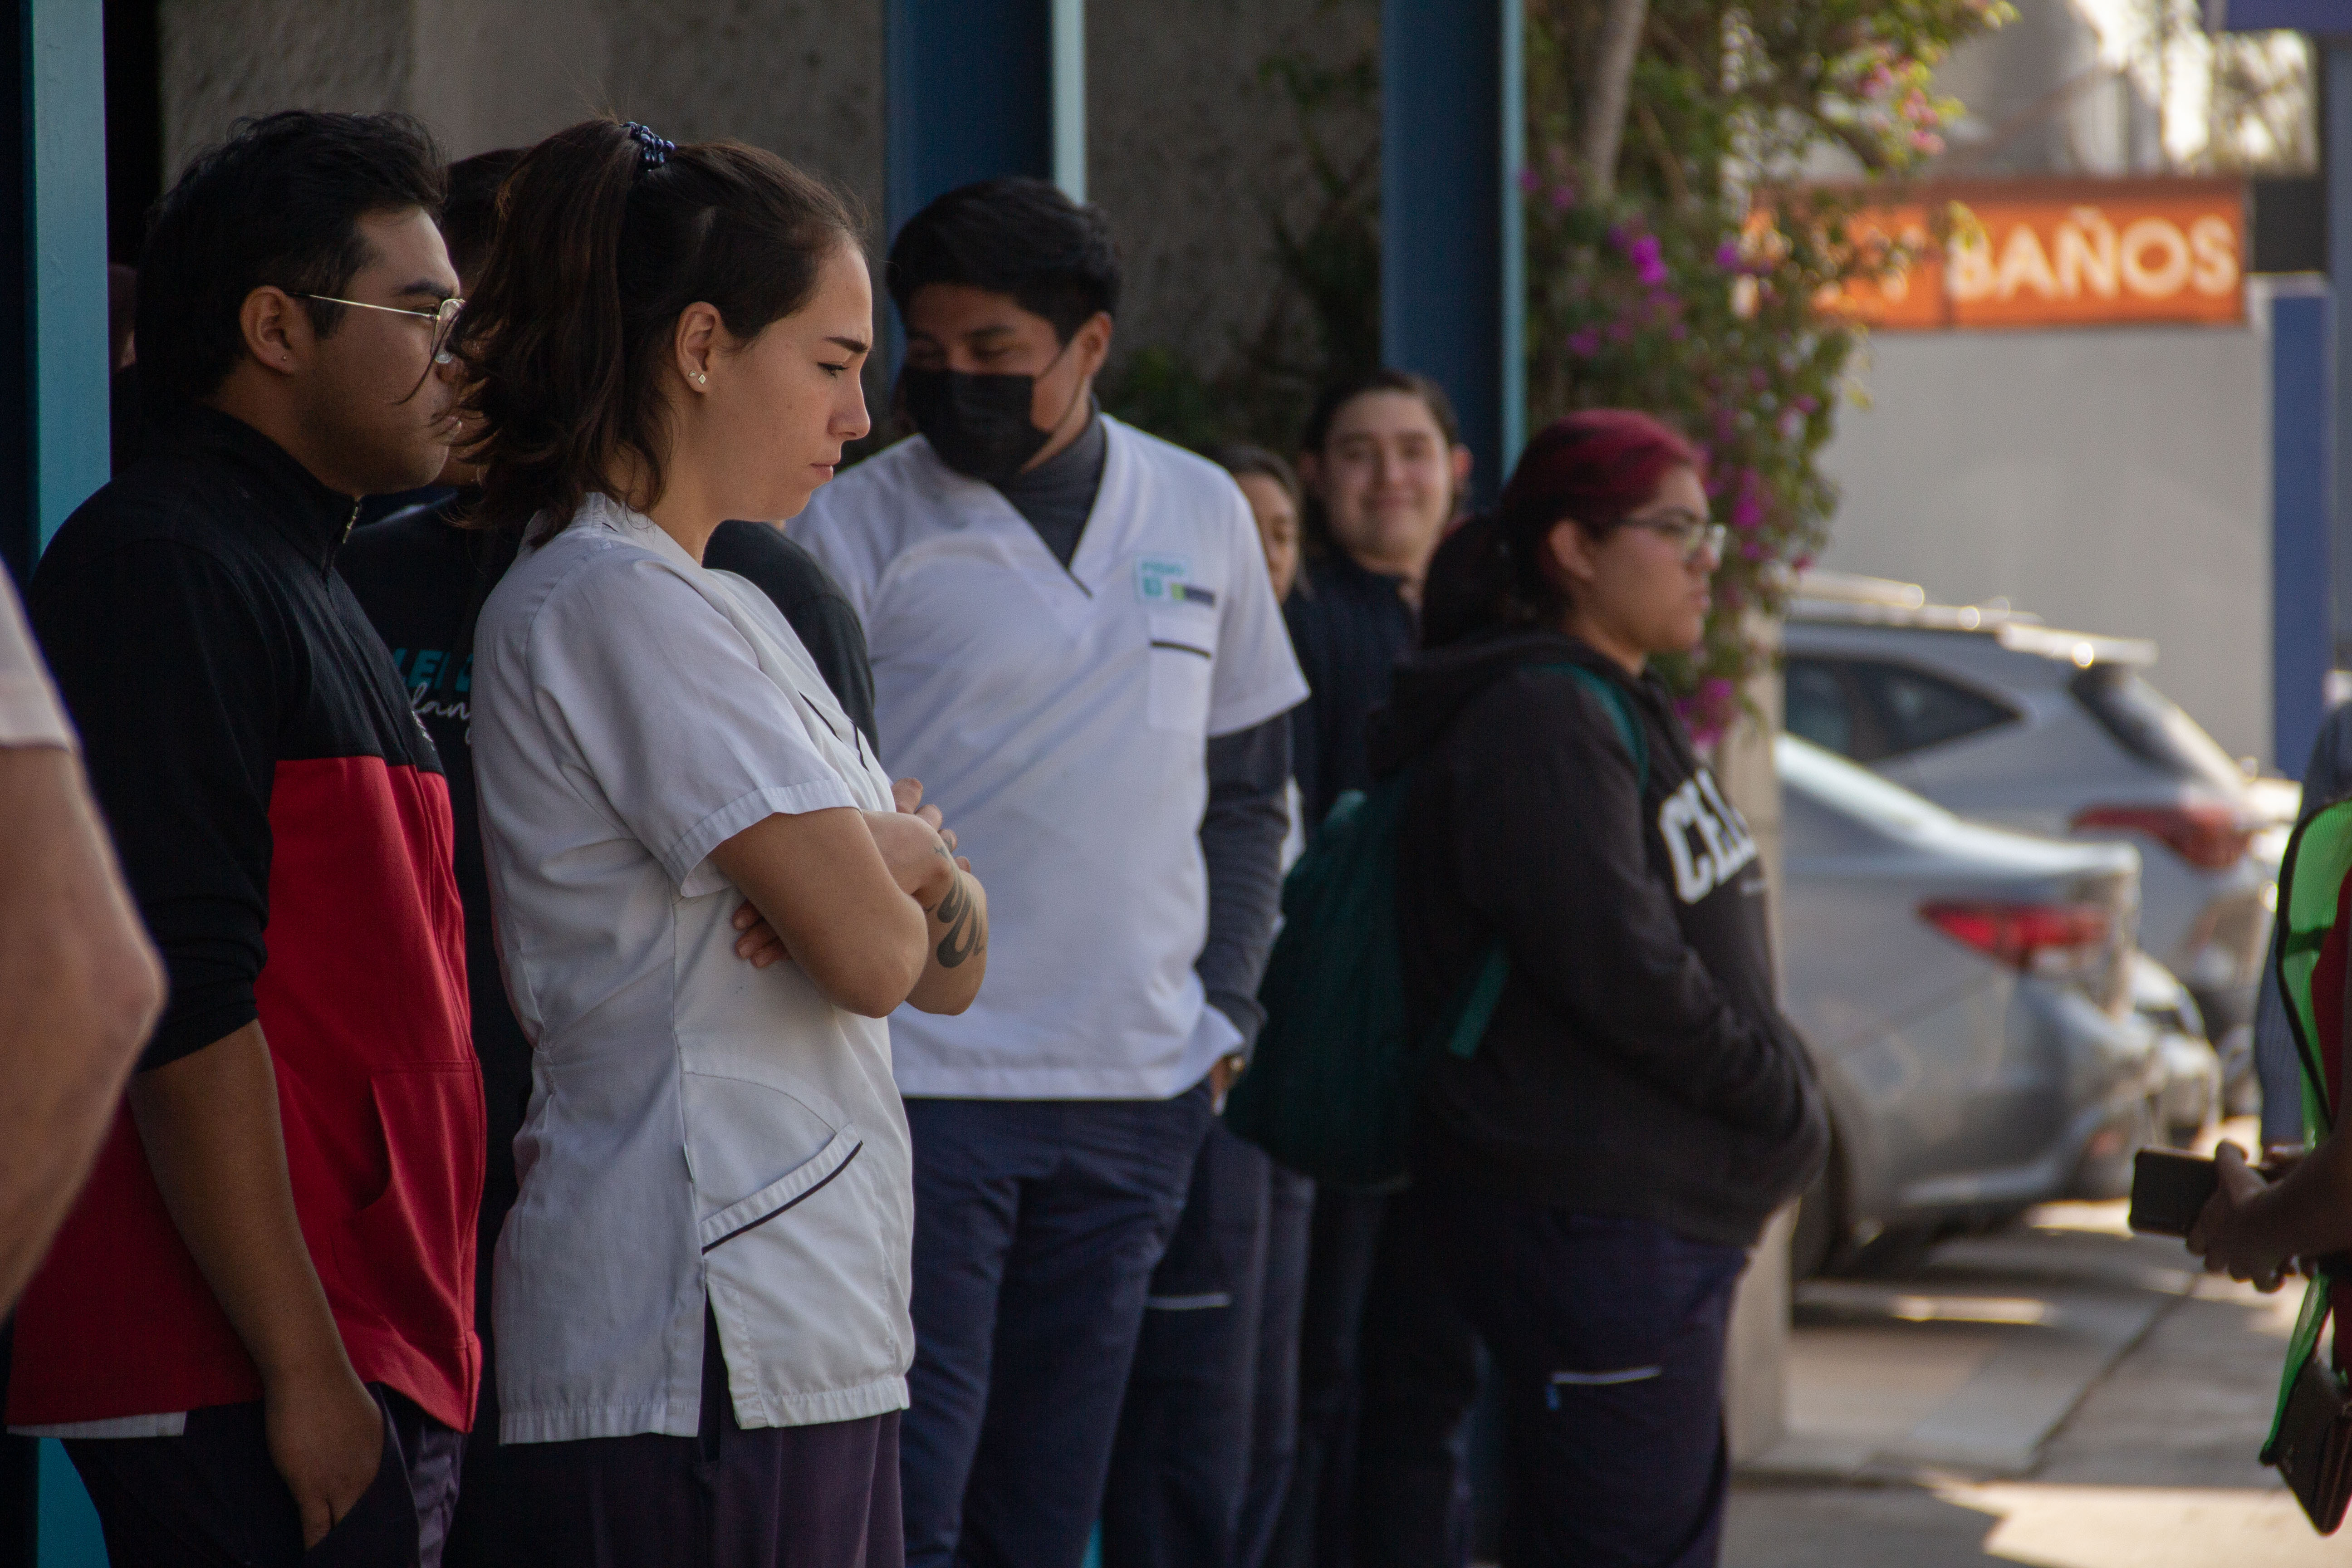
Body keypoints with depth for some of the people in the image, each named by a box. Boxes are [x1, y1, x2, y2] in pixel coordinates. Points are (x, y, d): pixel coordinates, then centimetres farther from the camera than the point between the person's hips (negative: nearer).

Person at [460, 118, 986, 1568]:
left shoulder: (722, 605, 20)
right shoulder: (620, 604, -11)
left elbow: (950, 969, 16)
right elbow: (870, 953, -17)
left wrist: (906, 857, -6)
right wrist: (895, 870, 6)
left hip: (807, 1336, 10)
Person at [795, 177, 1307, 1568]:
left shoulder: (1202, 515, 10)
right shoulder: (860, 526, -3)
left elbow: (1248, 788, 18)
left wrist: (1223, 1008, 8)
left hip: (1138, 1088, 4)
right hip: (921, 1081, -4)